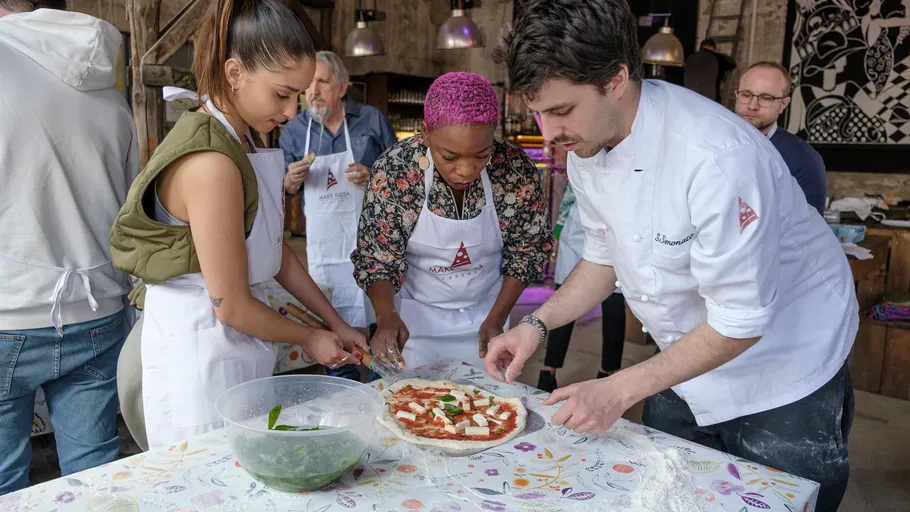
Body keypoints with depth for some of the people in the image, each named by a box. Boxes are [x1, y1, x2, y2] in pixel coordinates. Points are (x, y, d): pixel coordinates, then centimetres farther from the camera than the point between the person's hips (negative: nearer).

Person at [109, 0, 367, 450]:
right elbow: (232, 306, -20)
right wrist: (308, 339, -4)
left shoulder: (241, 144, 6)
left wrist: (336, 324, 9)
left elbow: (278, 253, 10)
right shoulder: (210, 164, -24)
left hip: (237, 354, 9)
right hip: (199, 360, -9)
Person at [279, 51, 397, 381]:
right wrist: (292, 179, -9)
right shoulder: (294, 130, 6)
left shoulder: (373, 120, 1)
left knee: (381, 319, 4)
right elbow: (285, 189, 14)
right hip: (323, 243, 2)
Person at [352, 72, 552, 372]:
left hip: (486, 316, 2)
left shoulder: (516, 169, -19)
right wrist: (386, 317, -33)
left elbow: (528, 249, -7)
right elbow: (376, 258, -15)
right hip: (414, 319, -1)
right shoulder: (392, 171, -23)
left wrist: (498, 319, -15)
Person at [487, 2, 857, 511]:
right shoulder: (587, 146, -11)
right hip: (687, 364, 7)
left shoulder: (717, 158, -35)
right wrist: (537, 323, -11)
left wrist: (619, 391, -27)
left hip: (784, 375, -6)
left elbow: (740, 322, -28)